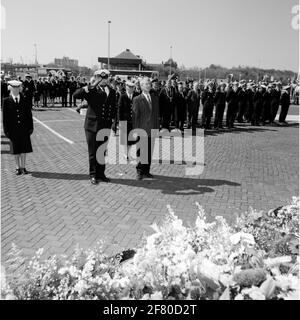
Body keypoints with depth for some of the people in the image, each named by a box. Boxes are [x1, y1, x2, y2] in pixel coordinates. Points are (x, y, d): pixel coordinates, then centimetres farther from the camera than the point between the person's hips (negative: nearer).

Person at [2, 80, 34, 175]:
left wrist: (30, 128, 0)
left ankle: (23, 167, 18)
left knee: (24, 149, 6)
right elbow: (5, 116, 0)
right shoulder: (6, 101, 1)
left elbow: (29, 115, 5)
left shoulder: (25, 100, 4)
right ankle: (18, 168, 20)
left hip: (24, 128, 1)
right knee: (16, 149, 8)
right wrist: (6, 130, -4)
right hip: (13, 129, -1)